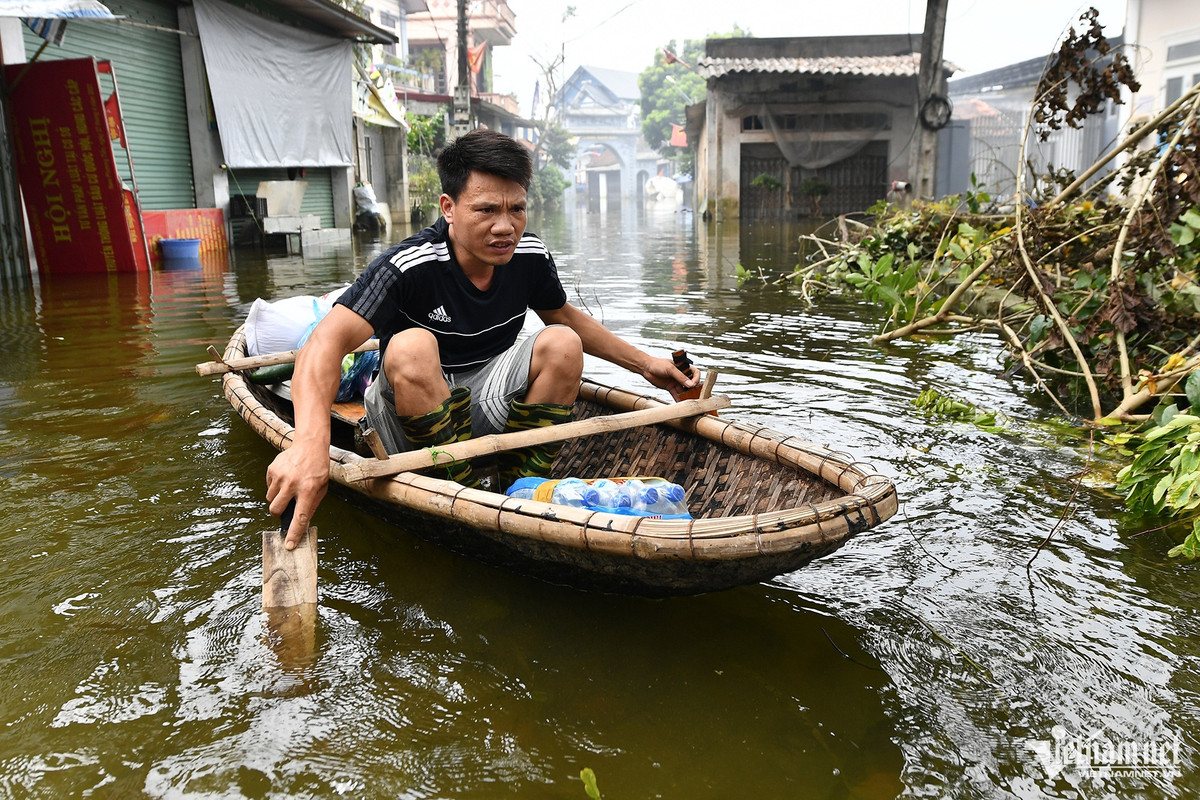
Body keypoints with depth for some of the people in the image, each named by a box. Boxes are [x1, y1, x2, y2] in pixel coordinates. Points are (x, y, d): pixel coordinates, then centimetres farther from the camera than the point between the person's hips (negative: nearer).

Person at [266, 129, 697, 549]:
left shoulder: (530, 255, -8)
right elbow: (326, 344, -38)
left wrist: (645, 363, 10)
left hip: (486, 405, 5)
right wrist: (310, 442, -56)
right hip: (407, 415, -4)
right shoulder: (409, 266, -25)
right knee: (411, 346, -34)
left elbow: (567, 317, 13)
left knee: (561, 343, -16)